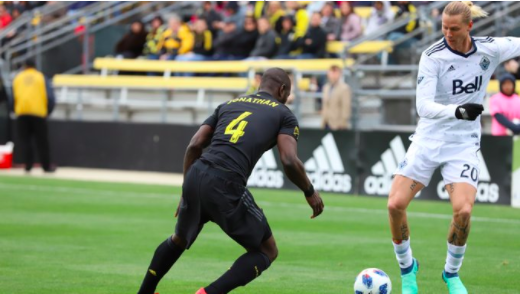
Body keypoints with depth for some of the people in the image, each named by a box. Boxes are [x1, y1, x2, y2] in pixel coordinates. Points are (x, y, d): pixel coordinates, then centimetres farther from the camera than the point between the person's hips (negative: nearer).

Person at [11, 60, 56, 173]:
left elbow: (12, 97, 8)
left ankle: (28, 165, -1)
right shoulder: (42, 77, 9)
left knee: (24, 140, 7)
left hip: (22, 113, 1)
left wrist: (14, 109, 22)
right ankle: (46, 166, 8)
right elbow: (50, 97, 2)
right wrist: (48, 112, 13)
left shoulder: (17, 78, 12)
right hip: (38, 113, -1)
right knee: (42, 141, 6)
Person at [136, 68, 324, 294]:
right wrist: (310, 192, 13)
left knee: (179, 240, 34)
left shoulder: (228, 104, 26)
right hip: (227, 186, -6)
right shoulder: (284, 114, 13)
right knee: (267, 251, 12)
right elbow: (289, 161, -3)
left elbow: (194, 146, 16)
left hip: (195, 176, 6)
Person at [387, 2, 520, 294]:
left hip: (464, 144, 1)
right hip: (428, 140, -1)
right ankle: (407, 267, 15)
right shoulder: (432, 56, -15)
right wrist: (457, 111, -40)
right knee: (396, 204, -11)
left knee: (463, 210, -20)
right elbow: (423, 106, -23)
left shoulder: (490, 49, -6)